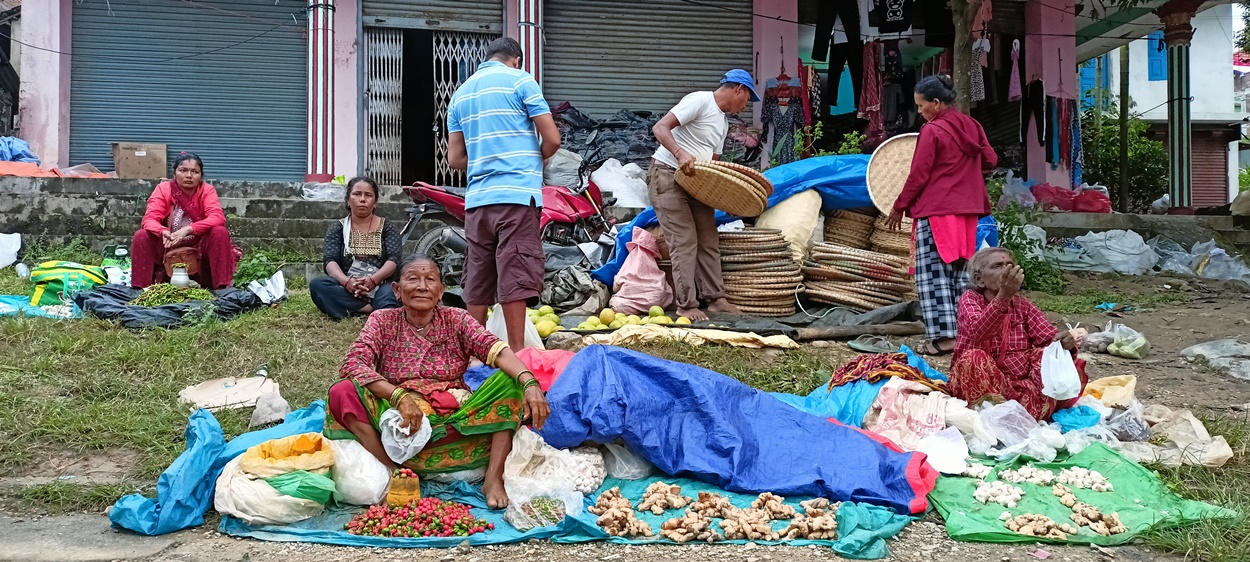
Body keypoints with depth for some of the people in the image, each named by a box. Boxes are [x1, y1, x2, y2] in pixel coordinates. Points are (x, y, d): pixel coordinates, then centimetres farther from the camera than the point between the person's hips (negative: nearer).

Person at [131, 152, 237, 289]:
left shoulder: (207, 190, -8)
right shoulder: (163, 189, -7)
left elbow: (218, 218, -24)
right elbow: (150, 219, -17)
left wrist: (188, 229, -38)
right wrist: (163, 232, -41)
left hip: (199, 246, -1)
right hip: (168, 246, 1)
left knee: (220, 233, -27)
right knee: (141, 236, -23)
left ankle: (221, 287, -26)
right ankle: (141, 288, -18)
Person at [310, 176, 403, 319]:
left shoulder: (388, 228, 13)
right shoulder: (337, 228, 14)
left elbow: (394, 259, -3)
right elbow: (330, 261, -2)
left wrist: (373, 279, -25)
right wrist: (346, 281, -25)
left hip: (379, 288, -2)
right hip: (347, 290, 2)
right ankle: (379, 310, -35)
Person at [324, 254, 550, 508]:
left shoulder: (456, 320, 6)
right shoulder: (383, 321, 4)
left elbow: (496, 350, -11)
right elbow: (352, 364, -13)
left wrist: (530, 383, -31)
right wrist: (399, 396, -28)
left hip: (454, 421, 1)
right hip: (401, 420, -1)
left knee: (511, 382, -19)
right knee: (342, 393, -24)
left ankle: (494, 478, -26)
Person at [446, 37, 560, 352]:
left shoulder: (461, 93, 18)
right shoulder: (519, 80, 1)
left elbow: (455, 158, 15)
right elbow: (552, 139, -3)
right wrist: (536, 160, 17)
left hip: (477, 198, 6)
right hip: (517, 195, -6)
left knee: (477, 280, 9)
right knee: (516, 277, -7)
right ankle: (517, 353, -7)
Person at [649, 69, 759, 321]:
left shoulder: (723, 121, 16)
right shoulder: (699, 101, -13)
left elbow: (713, 162, 21)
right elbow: (660, 128, -22)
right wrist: (680, 154, -37)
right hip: (667, 176, -9)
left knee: (709, 239, 7)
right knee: (684, 241, -11)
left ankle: (715, 298, 13)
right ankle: (686, 305, -8)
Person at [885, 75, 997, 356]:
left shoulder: (932, 131, -12)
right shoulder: (972, 126, 8)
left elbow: (918, 176, -11)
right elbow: (990, 161, 14)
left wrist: (899, 207, -1)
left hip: (936, 211, -7)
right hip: (967, 212, 8)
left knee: (933, 273, -4)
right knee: (959, 272, 13)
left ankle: (943, 337, -9)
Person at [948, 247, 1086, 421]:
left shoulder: (1023, 305, 9)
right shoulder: (970, 299, -4)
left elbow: (1049, 338, -4)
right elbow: (978, 333, -27)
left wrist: (1064, 343, -29)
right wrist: (1003, 296, -42)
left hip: (1023, 384, 4)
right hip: (983, 384, -4)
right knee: (974, 358, -34)